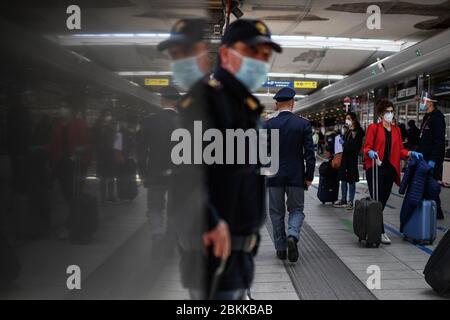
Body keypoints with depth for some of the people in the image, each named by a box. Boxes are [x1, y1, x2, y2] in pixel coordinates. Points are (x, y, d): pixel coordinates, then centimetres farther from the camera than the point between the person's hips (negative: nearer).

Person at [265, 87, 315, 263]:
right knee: (296, 210, 13)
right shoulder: (303, 123, -5)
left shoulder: (268, 125, -5)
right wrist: (309, 176, 2)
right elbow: (310, 153, -6)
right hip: (296, 176, 0)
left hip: (274, 176, 1)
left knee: (277, 212, 12)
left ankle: (281, 248, 16)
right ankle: (292, 235, -14)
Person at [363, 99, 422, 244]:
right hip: (375, 168, -6)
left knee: (383, 201, 10)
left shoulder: (396, 130, 15)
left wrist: (411, 153, -4)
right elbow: (367, 147, -6)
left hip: (390, 169, 6)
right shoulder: (373, 128, -1)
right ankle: (381, 232, -4)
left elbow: (400, 149, 13)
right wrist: (371, 153, -26)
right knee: (377, 201, -7)